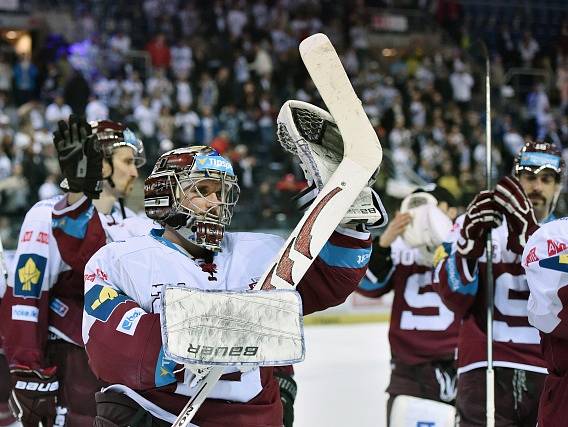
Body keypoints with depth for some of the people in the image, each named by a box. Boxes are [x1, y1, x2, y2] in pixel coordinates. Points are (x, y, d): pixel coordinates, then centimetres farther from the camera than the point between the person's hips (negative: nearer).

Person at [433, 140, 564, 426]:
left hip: (547, 376, 1)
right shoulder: (478, 224, 8)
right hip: (486, 371, -1)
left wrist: (527, 232, -22)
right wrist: (470, 241, -18)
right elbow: (456, 300, -1)